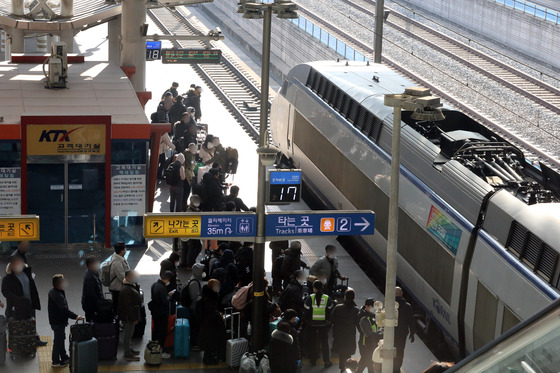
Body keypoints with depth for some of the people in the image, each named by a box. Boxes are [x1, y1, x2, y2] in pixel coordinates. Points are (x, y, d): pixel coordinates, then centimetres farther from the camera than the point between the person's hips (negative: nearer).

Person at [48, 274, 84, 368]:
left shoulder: (53, 291, 4)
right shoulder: (57, 295, -29)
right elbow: (64, 310, -31)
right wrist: (75, 317, -31)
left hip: (57, 320, 10)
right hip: (58, 322, -10)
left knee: (61, 339, 22)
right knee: (58, 340, 2)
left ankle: (64, 357, 37)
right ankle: (56, 362, 13)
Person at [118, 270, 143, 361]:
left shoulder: (131, 286, 7)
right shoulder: (126, 290, -26)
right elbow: (128, 306, -26)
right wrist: (134, 318, -23)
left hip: (131, 316, 10)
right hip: (128, 317, -10)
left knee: (129, 334, 23)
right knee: (128, 334, 0)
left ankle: (130, 350, 38)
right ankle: (128, 355, 8)